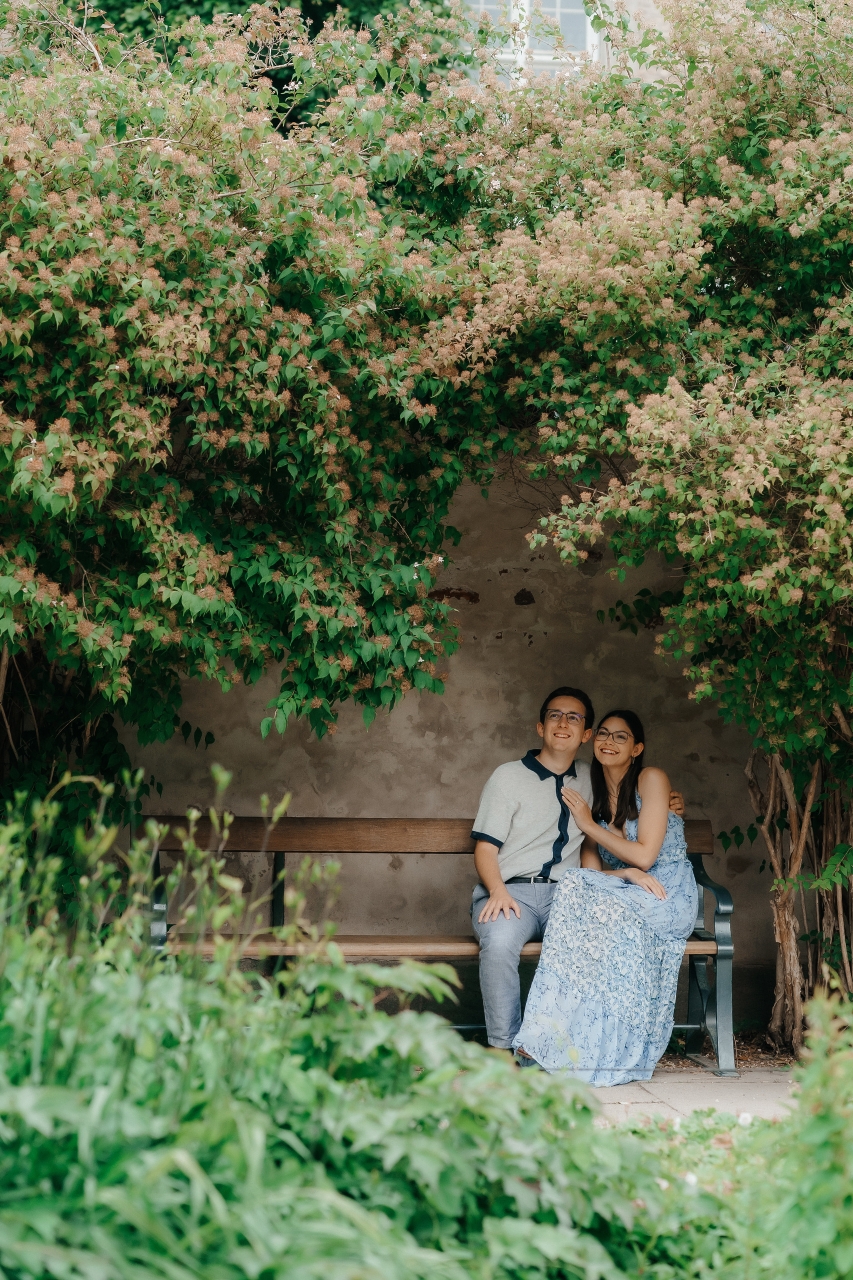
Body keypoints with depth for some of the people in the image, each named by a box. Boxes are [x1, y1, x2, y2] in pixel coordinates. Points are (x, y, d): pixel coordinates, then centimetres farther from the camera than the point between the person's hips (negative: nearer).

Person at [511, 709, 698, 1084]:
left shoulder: (651, 780, -4)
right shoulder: (593, 796, 13)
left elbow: (645, 856, -11)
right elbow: (591, 870, 4)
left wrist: (589, 824, -4)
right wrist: (626, 873, -18)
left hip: (669, 900, -4)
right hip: (626, 895, 4)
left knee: (606, 911, -34)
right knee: (577, 888, -29)